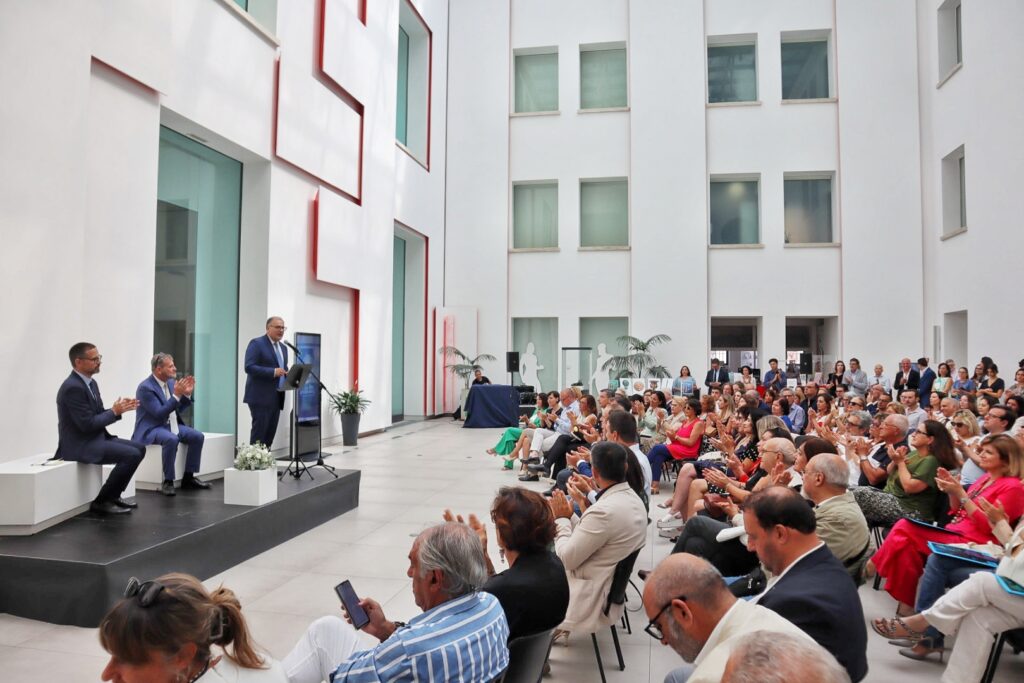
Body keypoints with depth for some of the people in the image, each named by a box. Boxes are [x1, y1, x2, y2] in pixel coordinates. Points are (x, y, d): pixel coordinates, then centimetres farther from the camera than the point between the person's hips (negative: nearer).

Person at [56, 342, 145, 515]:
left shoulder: (90, 383, 10)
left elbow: (99, 415, 14)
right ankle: (102, 501, -8)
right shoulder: (73, 387, -21)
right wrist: (114, 412, -12)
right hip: (79, 445, -10)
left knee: (139, 448, 8)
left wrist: (119, 408, -3)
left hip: (95, 438, 10)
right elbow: (88, 424, -24)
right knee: (132, 455, -21)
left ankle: (113, 495, 14)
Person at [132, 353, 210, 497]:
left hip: (170, 425, 8)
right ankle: (168, 481, -24)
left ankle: (188, 477, 1)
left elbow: (178, 410, 12)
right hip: (151, 429, -8)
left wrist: (187, 394, -5)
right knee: (172, 439, -36)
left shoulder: (171, 382, 6)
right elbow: (159, 413, -25)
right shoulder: (145, 387, -17)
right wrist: (177, 395, -29)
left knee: (198, 436, -9)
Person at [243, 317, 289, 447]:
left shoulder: (283, 348, 18)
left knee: (270, 432, 6)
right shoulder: (256, 343, -6)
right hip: (261, 396, -7)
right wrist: (273, 372, -24)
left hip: (277, 397, 7)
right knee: (259, 431, -6)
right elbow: (249, 367, -16)